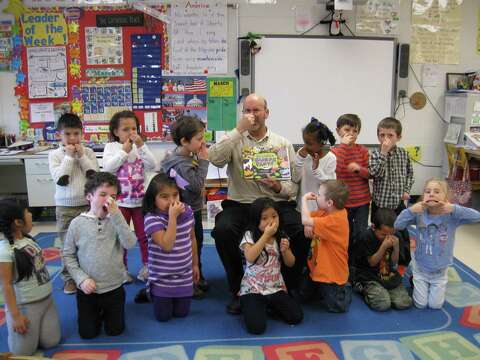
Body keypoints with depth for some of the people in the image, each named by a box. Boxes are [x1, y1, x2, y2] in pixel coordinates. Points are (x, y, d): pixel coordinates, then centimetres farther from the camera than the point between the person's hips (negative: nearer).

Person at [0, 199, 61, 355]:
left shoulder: (28, 239, 0)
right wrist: (15, 315, -17)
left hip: (47, 299, 7)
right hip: (25, 306, -7)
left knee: (51, 342, 8)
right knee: (23, 351, 4)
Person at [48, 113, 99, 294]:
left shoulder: (88, 152, 0)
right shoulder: (54, 154, -5)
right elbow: (60, 179, -16)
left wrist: (81, 155, -13)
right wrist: (69, 156, -16)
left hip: (88, 204, 1)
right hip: (65, 207, -1)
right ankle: (69, 277, 24)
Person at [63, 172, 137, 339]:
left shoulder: (116, 220, -8)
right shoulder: (78, 223, -9)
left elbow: (130, 244, -24)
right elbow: (68, 255, -2)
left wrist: (116, 214, -28)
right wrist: (81, 278, -13)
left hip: (114, 288, 0)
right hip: (87, 289, 0)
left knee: (115, 330, 13)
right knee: (88, 333, 12)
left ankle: (105, 311, 43)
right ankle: (98, 312, 41)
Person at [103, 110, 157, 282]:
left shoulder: (140, 146, 2)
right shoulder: (111, 147, -3)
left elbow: (152, 166, -9)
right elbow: (108, 167, -16)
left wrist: (141, 146, -17)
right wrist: (124, 151, -19)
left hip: (140, 199, 2)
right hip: (120, 201, -1)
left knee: (144, 235, 10)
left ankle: (146, 265, 25)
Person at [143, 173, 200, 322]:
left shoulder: (187, 212, -6)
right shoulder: (152, 218, -22)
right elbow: (167, 245, -31)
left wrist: (195, 264, 14)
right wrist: (173, 216, -32)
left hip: (184, 277, 4)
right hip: (161, 279, -3)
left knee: (181, 313, 11)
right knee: (163, 316, 7)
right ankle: (152, 293, 36)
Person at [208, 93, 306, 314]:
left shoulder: (283, 144, 13)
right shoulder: (234, 140, 9)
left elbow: (294, 184, 9)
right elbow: (214, 158, -14)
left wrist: (279, 188, -14)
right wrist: (239, 130, -12)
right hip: (240, 204, -1)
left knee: (302, 231, -27)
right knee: (223, 230, -31)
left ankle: (287, 288, -1)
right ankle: (238, 290, -8)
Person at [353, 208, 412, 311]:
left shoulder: (396, 237, -1)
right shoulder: (365, 237, -15)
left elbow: (394, 263, 3)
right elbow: (372, 262, -11)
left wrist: (396, 247, -16)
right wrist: (384, 246, -25)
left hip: (390, 276, 4)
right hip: (369, 278, -4)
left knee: (404, 303, -15)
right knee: (383, 304, -24)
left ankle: (385, 292, 14)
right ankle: (365, 291, 6)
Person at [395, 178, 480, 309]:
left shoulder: (451, 216, -20)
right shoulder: (419, 214, -17)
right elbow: (398, 225, -22)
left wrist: (454, 208, -42)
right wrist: (411, 210, -37)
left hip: (440, 271, 0)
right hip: (420, 268, 0)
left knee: (435, 305, 10)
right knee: (420, 304, 9)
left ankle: (436, 286, 40)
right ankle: (416, 281, 38)